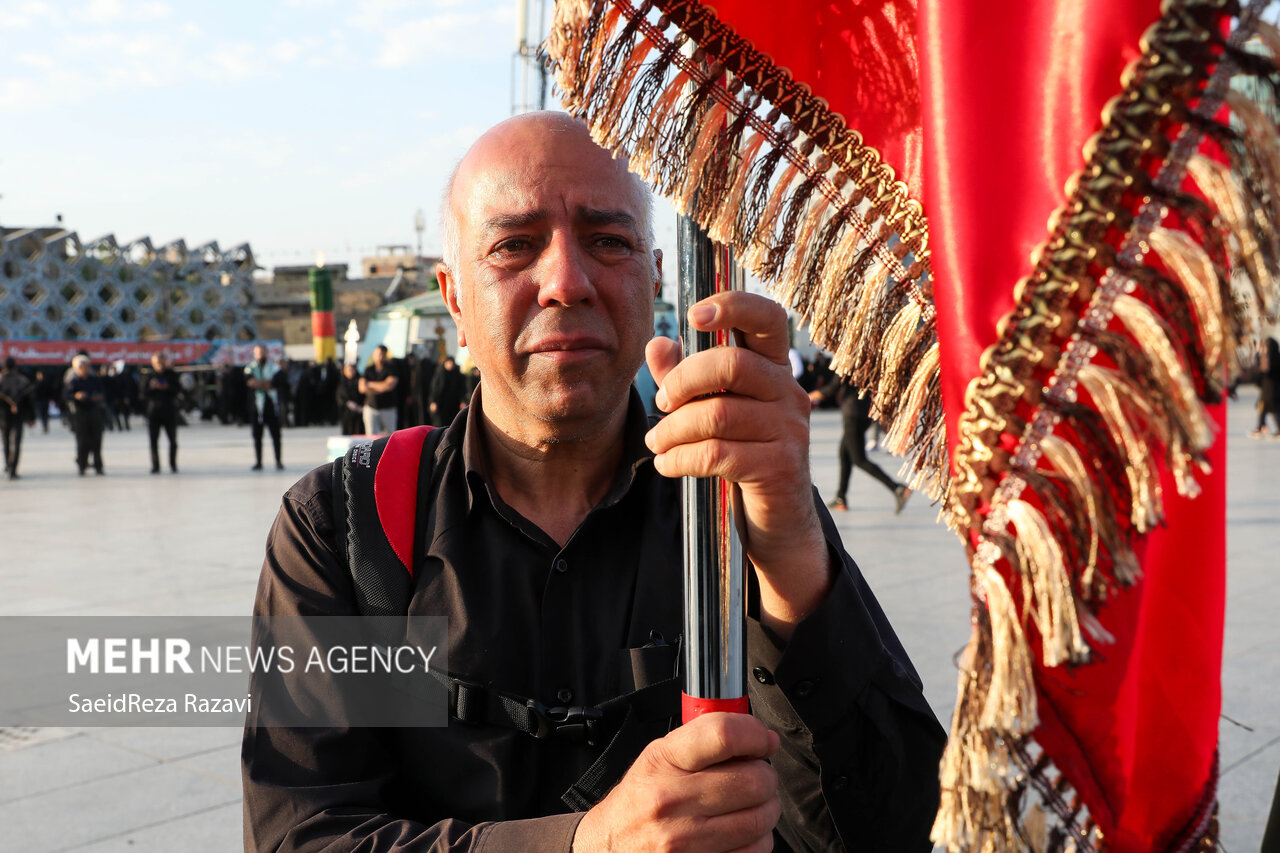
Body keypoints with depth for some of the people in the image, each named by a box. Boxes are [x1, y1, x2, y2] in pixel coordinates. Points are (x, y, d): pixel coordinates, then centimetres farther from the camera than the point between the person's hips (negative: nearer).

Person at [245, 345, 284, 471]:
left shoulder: (274, 367, 6)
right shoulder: (250, 367, 8)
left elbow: (274, 383, -10)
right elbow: (249, 381, -9)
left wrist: (257, 383, -10)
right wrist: (265, 384, -13)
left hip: (271, 404, -1)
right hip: (257, 404, 1)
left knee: (275, 434, -3)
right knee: (257, 435, 3)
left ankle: (278, 461, 1)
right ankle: (258, 462, 10)